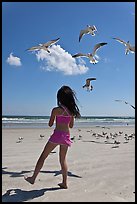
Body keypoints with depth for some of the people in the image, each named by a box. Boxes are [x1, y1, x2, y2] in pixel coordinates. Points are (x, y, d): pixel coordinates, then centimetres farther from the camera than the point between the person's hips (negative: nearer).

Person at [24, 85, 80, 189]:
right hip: (67, 136, 5)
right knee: (63, 160, 16)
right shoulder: (72, 111, 4)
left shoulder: (56, 110, -9)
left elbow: (50, 124, -1)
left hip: (57, 135, -5)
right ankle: (64, 183, 20)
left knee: (43, 156, 9)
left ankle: (33, 178, 18)